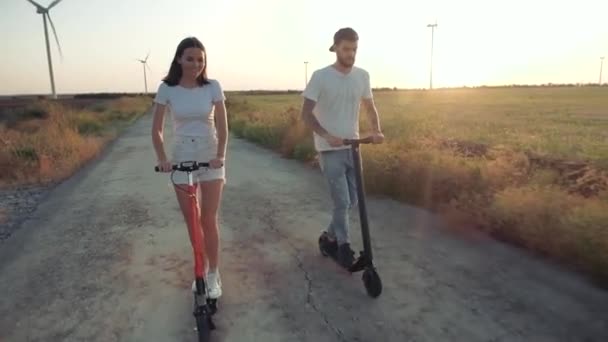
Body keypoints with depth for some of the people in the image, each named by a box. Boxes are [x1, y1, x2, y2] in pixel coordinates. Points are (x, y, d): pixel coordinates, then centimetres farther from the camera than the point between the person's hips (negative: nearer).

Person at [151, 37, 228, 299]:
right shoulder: (167, 89, -5)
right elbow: (157, 130, -2)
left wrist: (220, 155, -21)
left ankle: (213, 274, 13)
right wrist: (162, 158, -16)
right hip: (182, 159, 1)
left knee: (209, 220, -3)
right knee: (191, 221, 9)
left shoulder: (213, 87, -6)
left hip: (211, 158, -1)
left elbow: (222, 126, -7)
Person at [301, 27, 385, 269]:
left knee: (351, 201, 11)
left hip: (352, 147, 5)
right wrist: (327, 136, -25)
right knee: (342, 202, -5)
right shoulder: (321, 76, -10)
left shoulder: (362, 76, 3)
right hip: (329, 149, -5)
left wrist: (377, 131, -4)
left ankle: (329, 236, 32)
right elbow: (306, 113, -10)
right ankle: (344, 246, 15)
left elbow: (370, 107, 14)